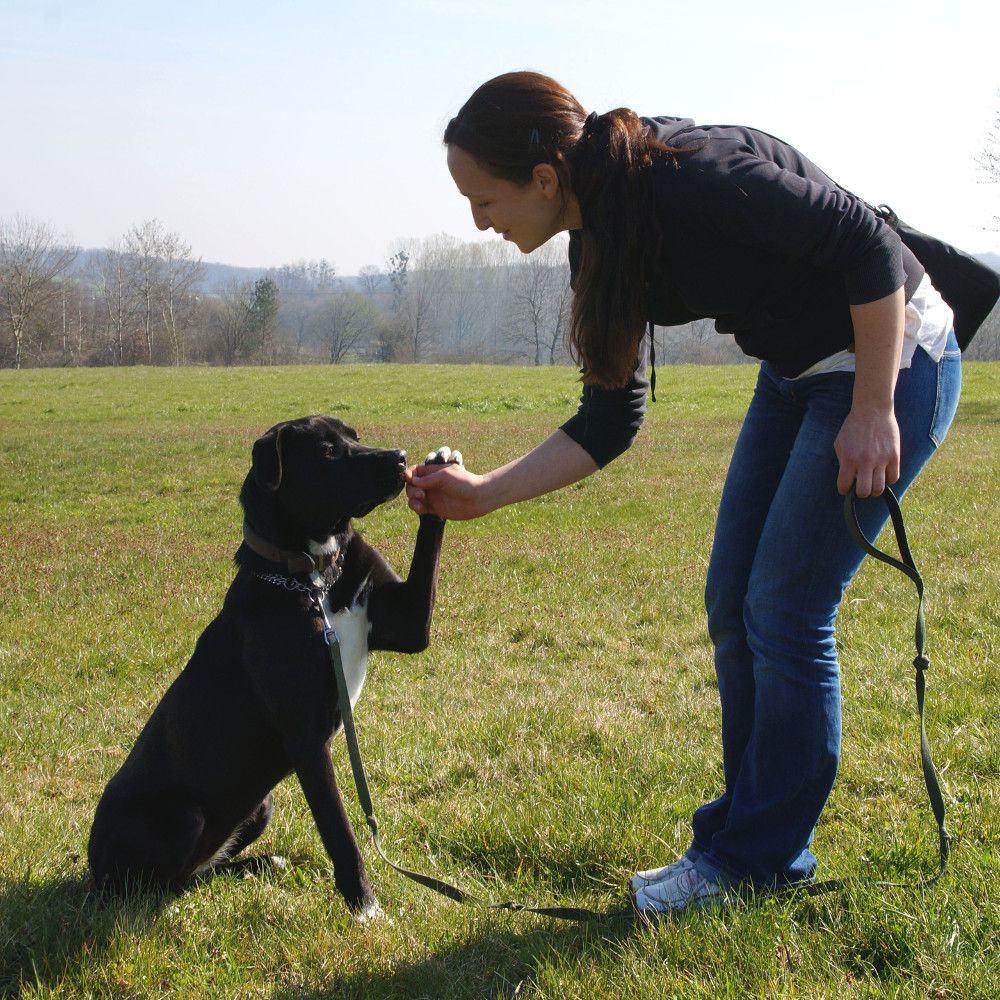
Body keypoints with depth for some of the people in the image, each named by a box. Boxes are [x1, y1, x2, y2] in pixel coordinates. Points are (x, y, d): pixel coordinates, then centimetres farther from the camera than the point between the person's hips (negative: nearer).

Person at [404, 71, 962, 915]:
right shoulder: (603, 242, -2)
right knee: (733, 608, 8)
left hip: (891, 358, -8)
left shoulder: (693, 175, -29)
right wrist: (482, 493, -2)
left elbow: (870, 245, -25)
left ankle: (751, 860, 9)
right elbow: (611, 419, 3)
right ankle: (753, 826, 22)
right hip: (796, 373, 9)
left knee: (784, 612, -6)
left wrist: (872, 411, -23)